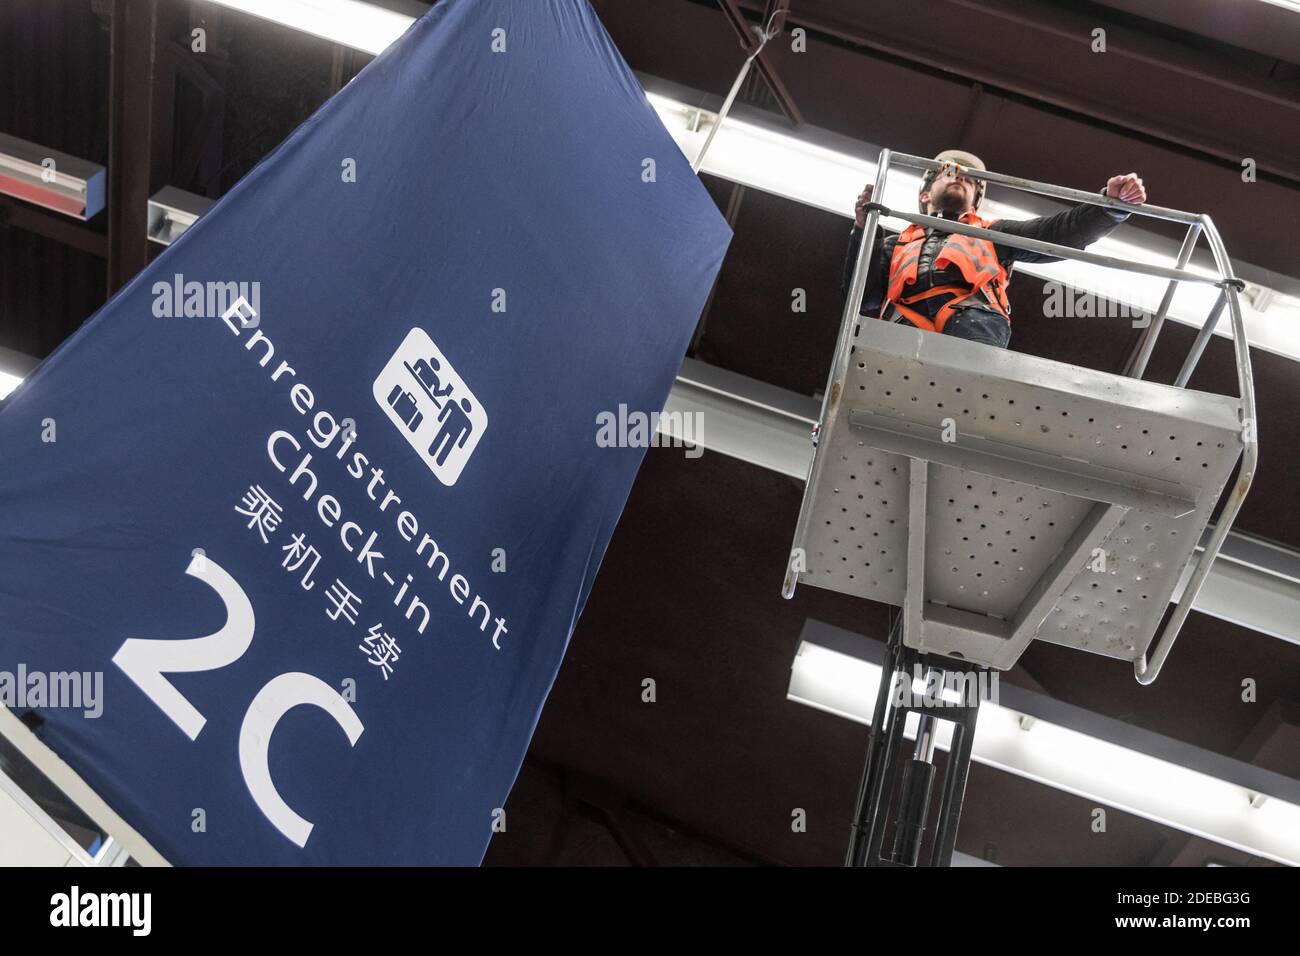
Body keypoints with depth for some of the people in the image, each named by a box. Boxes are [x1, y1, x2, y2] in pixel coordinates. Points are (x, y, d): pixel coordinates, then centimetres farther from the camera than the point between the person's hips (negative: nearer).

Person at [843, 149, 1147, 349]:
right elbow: (861, 296, 24)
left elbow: (1059, 232, 27)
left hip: (972, 312, 0)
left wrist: (1112, 203, 11)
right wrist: (864, 228, 16)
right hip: (906, 321, 1)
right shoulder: (898, 245, 42)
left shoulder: (991, 234, 42)